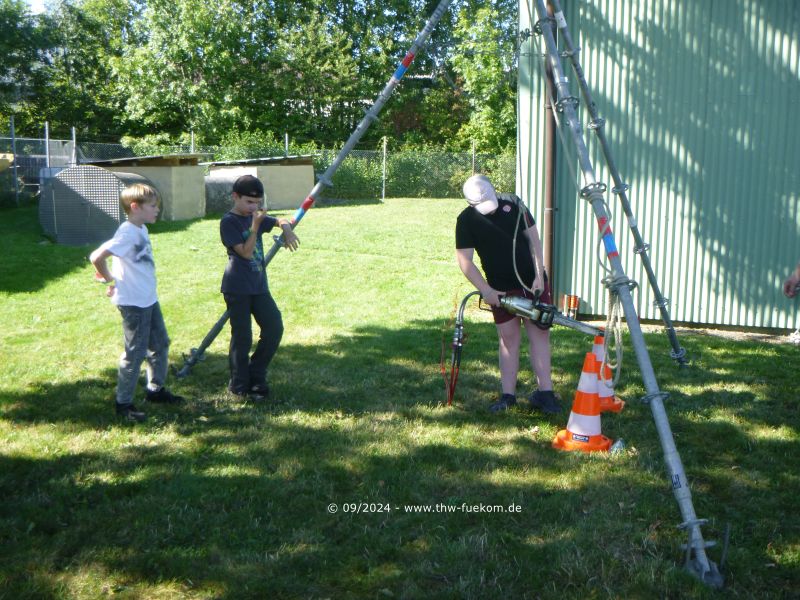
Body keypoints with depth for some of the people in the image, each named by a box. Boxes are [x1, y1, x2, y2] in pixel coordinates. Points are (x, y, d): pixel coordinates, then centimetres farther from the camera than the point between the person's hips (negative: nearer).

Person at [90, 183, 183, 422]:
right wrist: (109, 279, -12)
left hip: (148, 299, 9)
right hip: (133, 303, -9)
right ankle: (124, 403, 10)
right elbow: (97, 257, -27)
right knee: (135, 353, -2)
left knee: (160, 344, 19)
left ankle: (156, 389, 34)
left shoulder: (142, 229, 8)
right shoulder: (127, 233, -20)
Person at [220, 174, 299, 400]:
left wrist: (287, 230, 1)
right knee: (242, 337, -1)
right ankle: (239, 386, 13)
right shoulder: (229, 222, -11)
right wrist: (255, 226, -23)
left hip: (259, 285, 7)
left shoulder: (256, 217, 9)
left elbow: (281, 221, 23)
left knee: (275, 328, 3)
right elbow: (246, 252, -17)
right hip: (237, 288, -7)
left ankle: (256, 377, 18)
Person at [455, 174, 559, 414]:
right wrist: (487, 291, -17)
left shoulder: (514, 205, -4)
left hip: (533, 283, 1)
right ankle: (508, 395, 7)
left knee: (540, 333, 0)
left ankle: (544, 392, 3)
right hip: (501, 290, -1)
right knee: (509, 338, 2)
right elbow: (465, 261, -10)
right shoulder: (466, 220, -9)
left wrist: (539, 276, -8)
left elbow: (534, 239, 0)